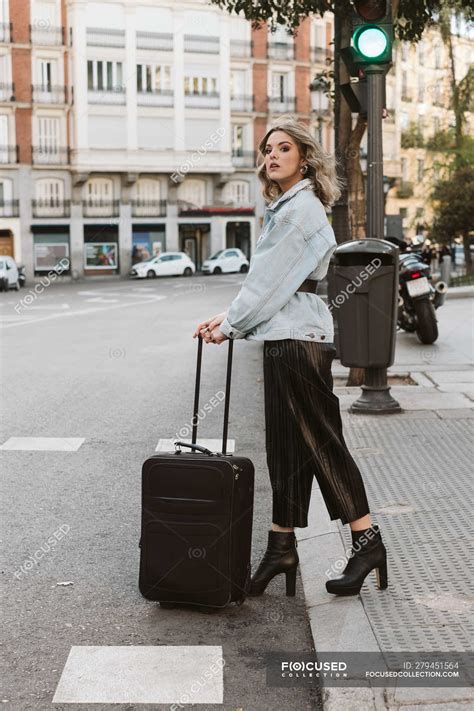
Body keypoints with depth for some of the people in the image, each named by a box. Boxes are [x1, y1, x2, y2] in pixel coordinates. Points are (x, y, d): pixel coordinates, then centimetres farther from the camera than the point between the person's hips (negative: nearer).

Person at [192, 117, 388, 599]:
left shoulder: (301, 208, -11)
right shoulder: (284, 208, 20)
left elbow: (271, 280, -13)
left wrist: (230, 325, -6)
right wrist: (229, 317, 10)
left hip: (299, 340, -10)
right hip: (286, 338, 10)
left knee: (321, 442, -4)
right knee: (287, 446, 11)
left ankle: (367, 541, 5)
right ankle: (282, 547, 18)